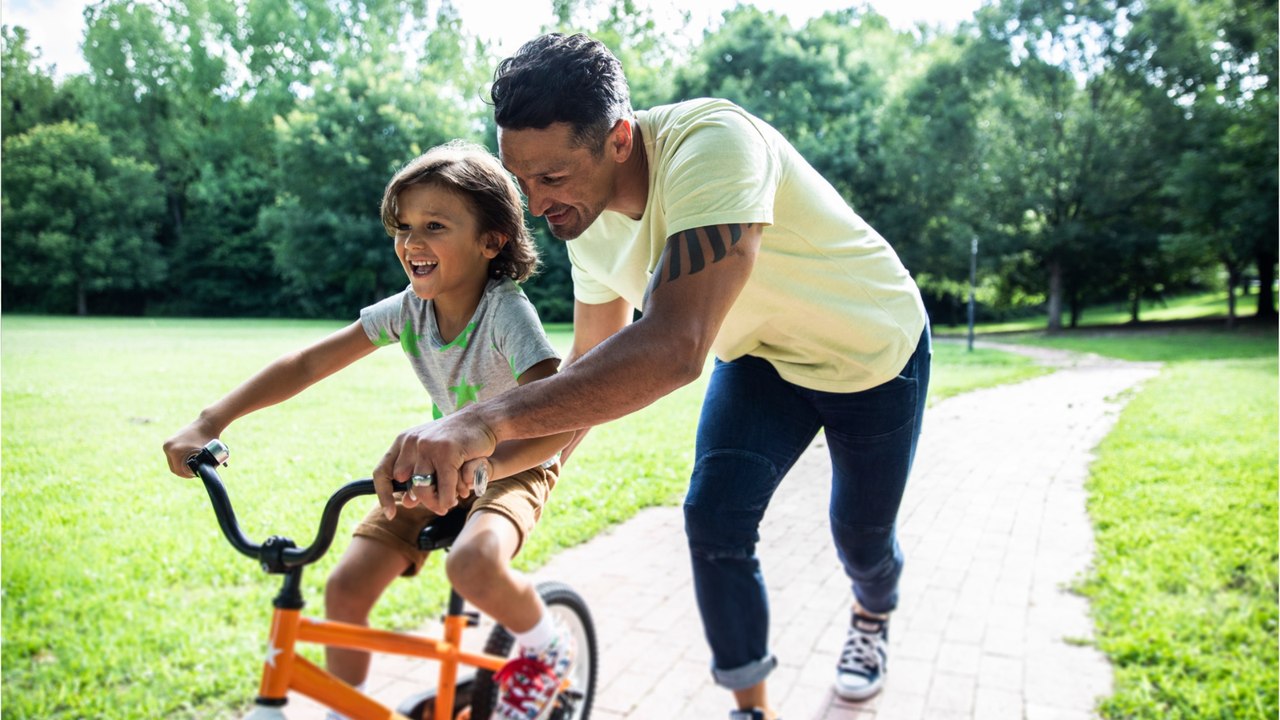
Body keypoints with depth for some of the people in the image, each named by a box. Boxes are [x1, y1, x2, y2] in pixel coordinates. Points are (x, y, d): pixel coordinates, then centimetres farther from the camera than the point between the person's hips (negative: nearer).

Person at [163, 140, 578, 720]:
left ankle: (546, 648, -4)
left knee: (473, 564, -36)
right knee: (346, 587, -7)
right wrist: (210, 422, -18)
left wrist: (479, 464, -56)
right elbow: (306, 364, -10)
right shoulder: (407, 310, -12)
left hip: (514, 465, -5)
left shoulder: (506, 311, -27)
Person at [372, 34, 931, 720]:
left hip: (874, 354, -4)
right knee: (712, 520, -10)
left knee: (861, 535, 11)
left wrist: (489, 421, -59)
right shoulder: (590, 220, -15)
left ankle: (873, 618, 48)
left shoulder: (710, 144, -40)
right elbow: (592, 363, -3)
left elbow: (675, 346, -52)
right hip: (761, 358, 5)